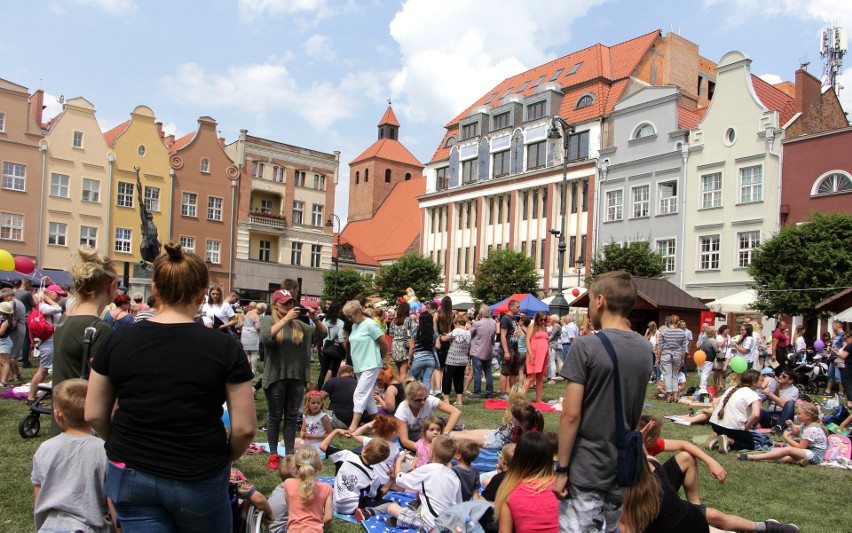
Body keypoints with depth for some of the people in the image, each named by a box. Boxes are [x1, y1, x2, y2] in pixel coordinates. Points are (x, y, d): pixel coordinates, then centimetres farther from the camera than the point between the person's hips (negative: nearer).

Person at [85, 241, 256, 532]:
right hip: (199, 479, -2)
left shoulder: (119, 340, -6)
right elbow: (245, 427, -12)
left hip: (131, 476, 2)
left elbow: (94, 415, 2)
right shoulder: (225, 348, -14)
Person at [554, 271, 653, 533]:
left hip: (585, 471, -6)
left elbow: (571, 414, -17)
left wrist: (562, 468, -12)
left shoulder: (586, 346, -16)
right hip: (624, 469, 6)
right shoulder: (644, 348, 3)